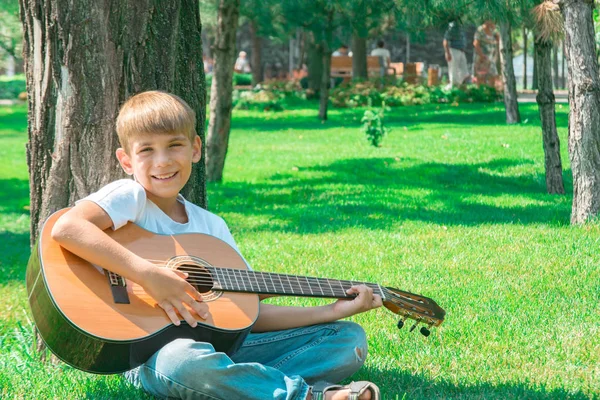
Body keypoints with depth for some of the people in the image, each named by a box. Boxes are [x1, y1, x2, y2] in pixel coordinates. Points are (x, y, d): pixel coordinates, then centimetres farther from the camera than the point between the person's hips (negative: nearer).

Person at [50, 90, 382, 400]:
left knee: (350, 339, -1)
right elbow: (65, 228, -26)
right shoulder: (129, 197, -4)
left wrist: (333, 311, 4)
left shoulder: (211, 226, 15)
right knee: (183, 360, -44)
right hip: (150, 352, -7)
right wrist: (149, 275, -28)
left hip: (219, 343, 7)